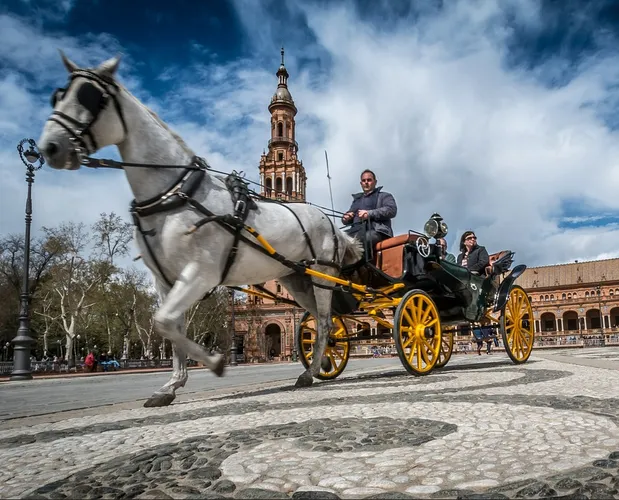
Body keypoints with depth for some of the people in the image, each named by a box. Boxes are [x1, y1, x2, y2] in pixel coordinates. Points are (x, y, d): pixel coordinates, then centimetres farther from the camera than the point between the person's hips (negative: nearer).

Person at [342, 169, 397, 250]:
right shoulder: (357, 199, 37)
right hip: (356, 232, 5)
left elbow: (392, 210, 0)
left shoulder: (384, 196, 21)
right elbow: (346, 219, 32)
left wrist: (370, 214, -12)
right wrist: (346, 218, 5)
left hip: (376, 231, -5)